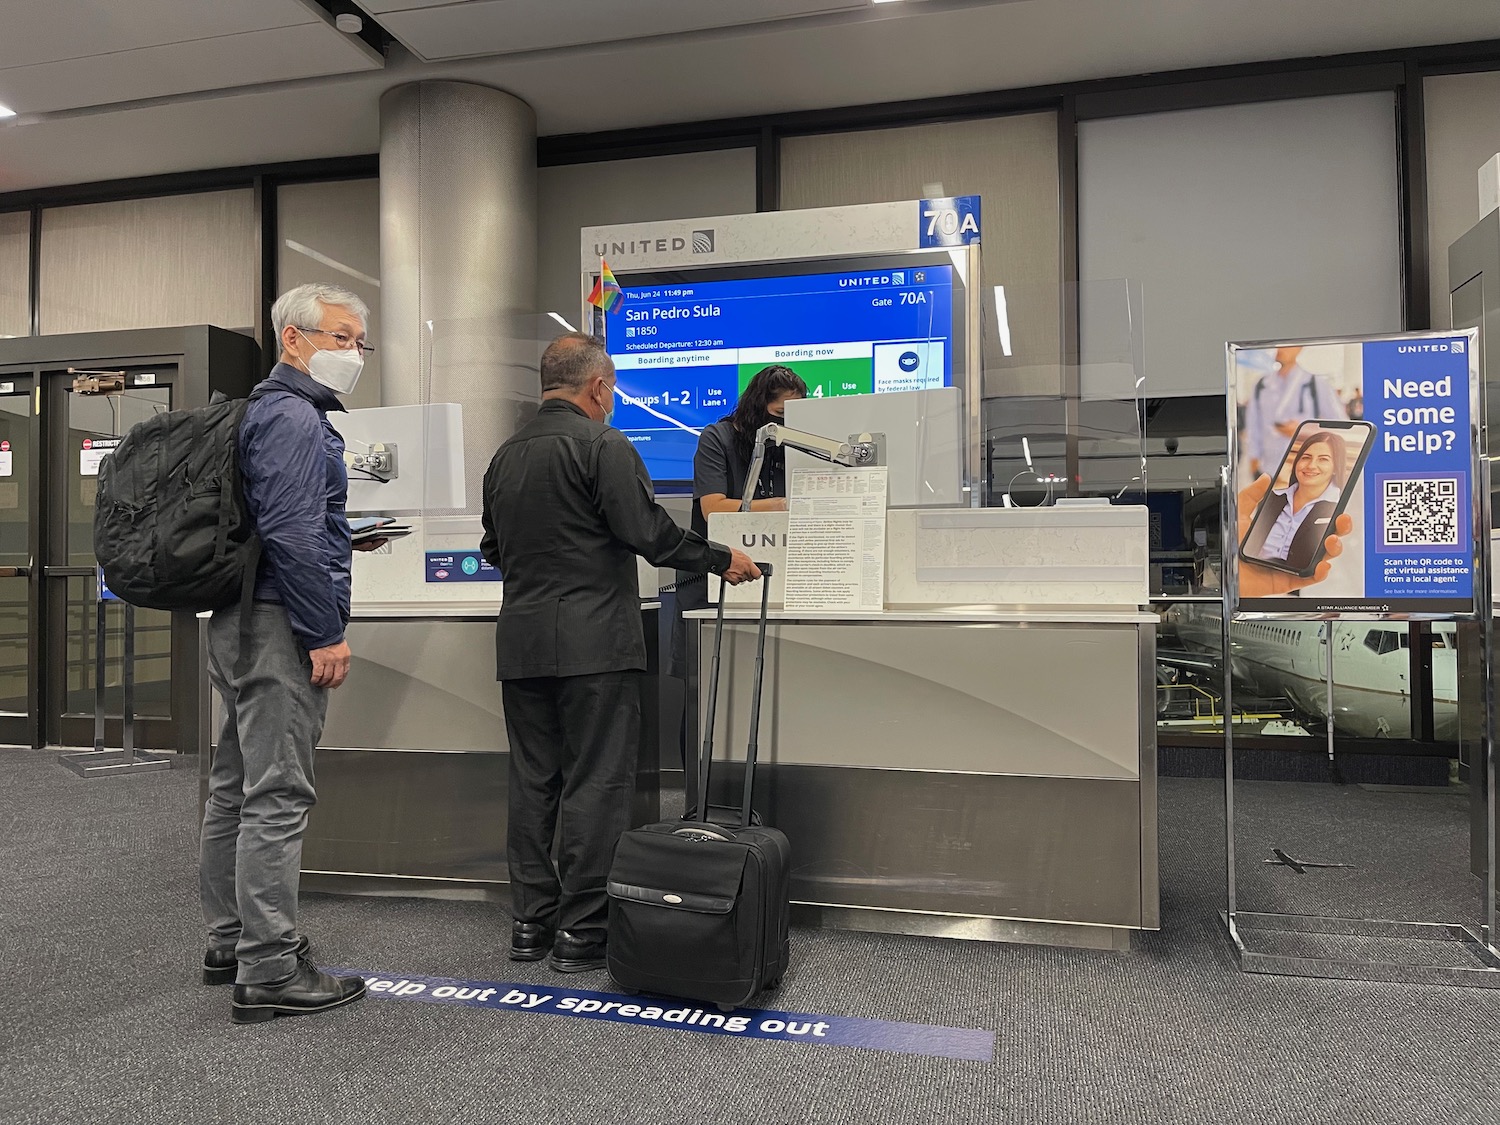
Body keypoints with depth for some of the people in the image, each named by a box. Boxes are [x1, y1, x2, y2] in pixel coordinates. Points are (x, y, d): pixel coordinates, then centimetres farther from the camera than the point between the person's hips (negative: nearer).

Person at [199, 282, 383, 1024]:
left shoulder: (270, 411, 19)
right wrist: (326, 634, -20)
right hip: (281, 627, -11)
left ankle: (230, 943, 28)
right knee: (276, 797, -7)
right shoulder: (294, 417, -14)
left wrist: (346, 536, 20)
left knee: (235, 788, 16)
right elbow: (291, 534, -22)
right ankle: (269, 972, 0)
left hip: (241, 623, 11)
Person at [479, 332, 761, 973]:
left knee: (533, 781, 12)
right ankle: (581, 932, 6)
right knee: (595, 783, 0)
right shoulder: (603, 446, -9)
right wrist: (721, 560, -2)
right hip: (592, 640, -7)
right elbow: (648, 533, -14)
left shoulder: (505, 456, 13)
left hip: (521, 639, 7)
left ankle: (531, 923, 20)